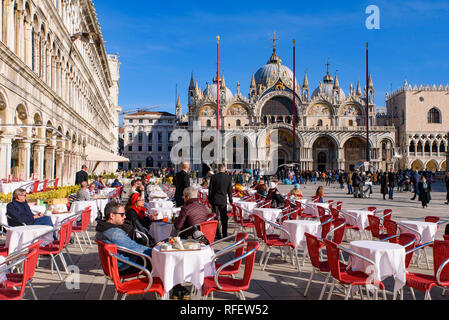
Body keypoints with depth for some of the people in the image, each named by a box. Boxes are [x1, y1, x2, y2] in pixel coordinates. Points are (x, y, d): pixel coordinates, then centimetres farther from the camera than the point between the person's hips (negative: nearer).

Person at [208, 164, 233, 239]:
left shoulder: (213, 177, -7)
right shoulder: (229, 177, -3)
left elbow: (210, 189, -2)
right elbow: (230, 190, 2)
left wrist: (210, 200, 7)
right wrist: (231, 200, 11)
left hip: (215, 200, -1)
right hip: (224, 200, 1)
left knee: (216, 217, 5)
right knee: (224, 218, 10)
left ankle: (218, 234, 4)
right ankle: (225, 234, 14)